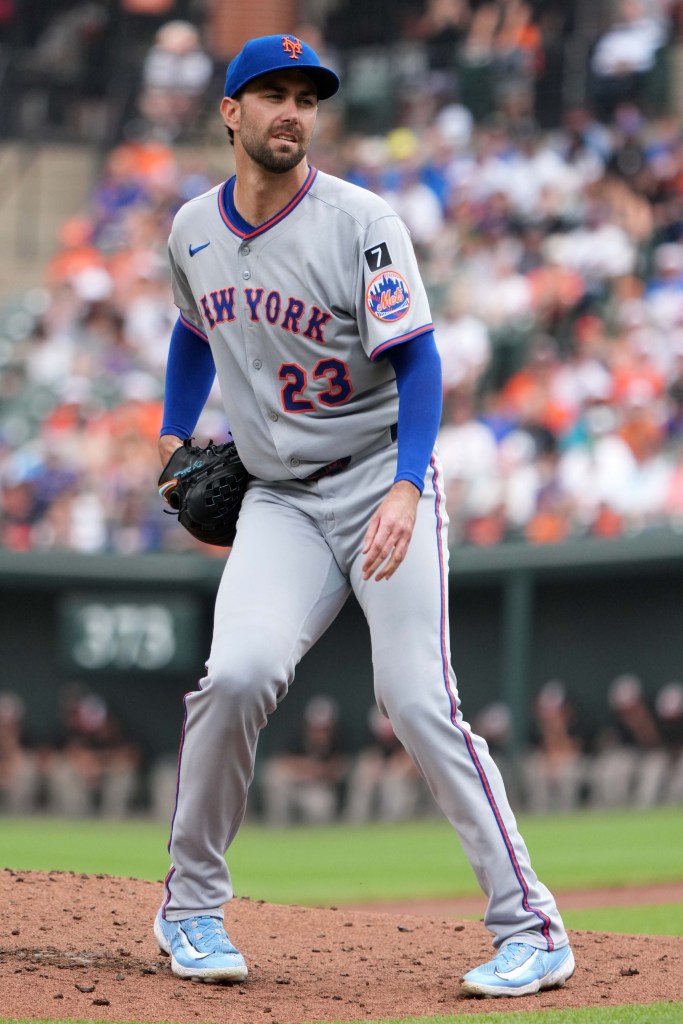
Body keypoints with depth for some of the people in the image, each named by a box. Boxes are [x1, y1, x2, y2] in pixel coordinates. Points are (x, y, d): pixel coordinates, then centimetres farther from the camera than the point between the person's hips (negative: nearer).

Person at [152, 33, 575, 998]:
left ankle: (532, 927, -8)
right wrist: (173, 434, 19)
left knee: (418, 702, -15)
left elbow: (417, 362, -17)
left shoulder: (361, 223, -11)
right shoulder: (194, 230, 6)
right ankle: (191, 905, -1)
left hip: (383, 481, -3)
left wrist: (405, 488, -30)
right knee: (239, 672, -19)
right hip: (279, 500, 3)